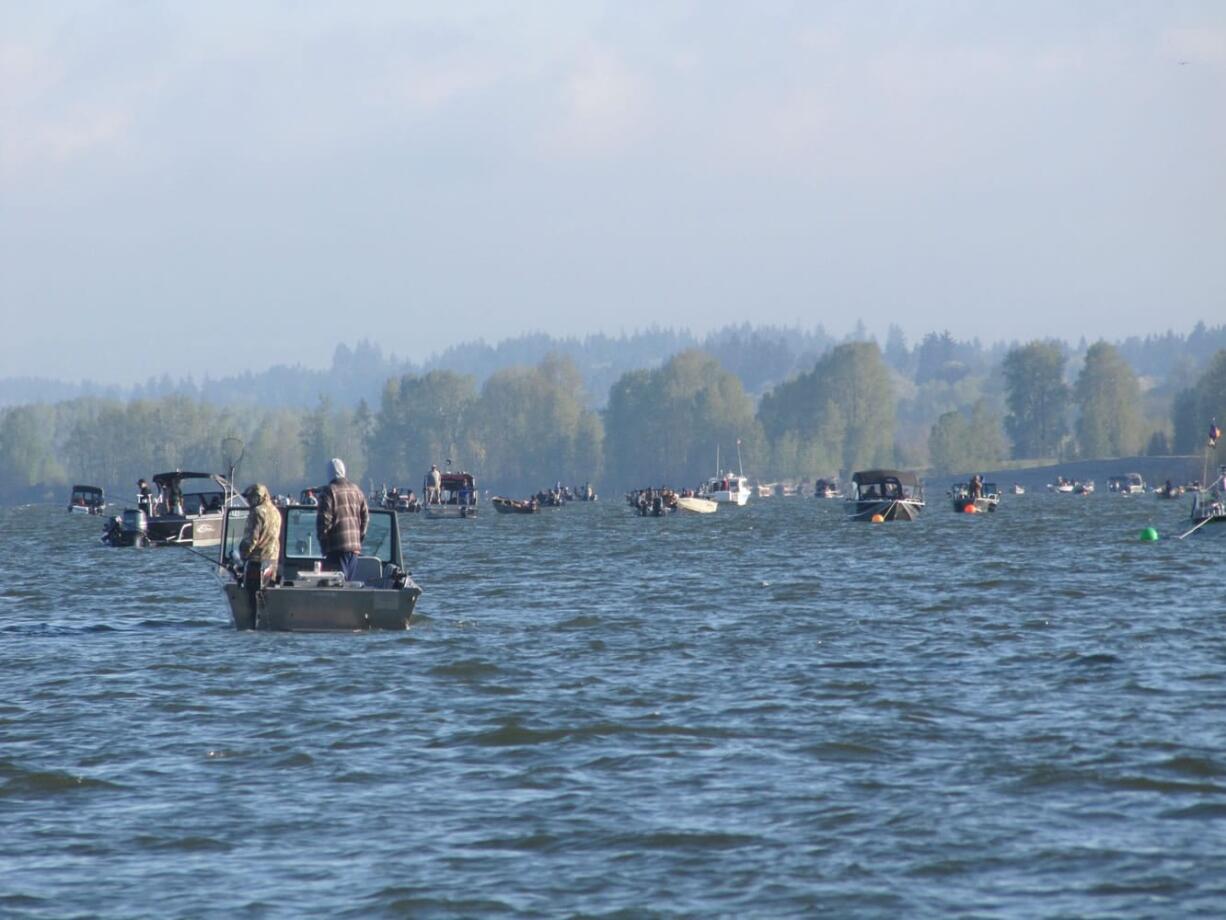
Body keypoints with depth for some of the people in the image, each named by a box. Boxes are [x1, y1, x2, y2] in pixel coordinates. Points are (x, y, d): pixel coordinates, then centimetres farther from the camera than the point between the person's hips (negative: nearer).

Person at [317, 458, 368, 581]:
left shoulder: (328, 491, -8)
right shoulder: (356, 490, 11)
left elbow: (324, 519, -12)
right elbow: (365, 516, 14)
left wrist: (323, 541, -2)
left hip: (337, 547, -6)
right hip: (355, 546, 6)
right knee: (350, 581, 12)